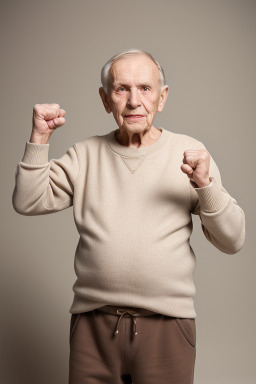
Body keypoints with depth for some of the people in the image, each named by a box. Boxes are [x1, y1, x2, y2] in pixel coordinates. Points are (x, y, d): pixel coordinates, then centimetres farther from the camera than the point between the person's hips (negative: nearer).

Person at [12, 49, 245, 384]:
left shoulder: (189, 152, 1)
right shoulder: (86, 154, 7)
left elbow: (232, 241, -2)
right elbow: (27, 203, 1)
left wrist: (206, 184, -17)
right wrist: (39, 138, -6)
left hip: (167, 325, -1)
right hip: (92, 322, 2)